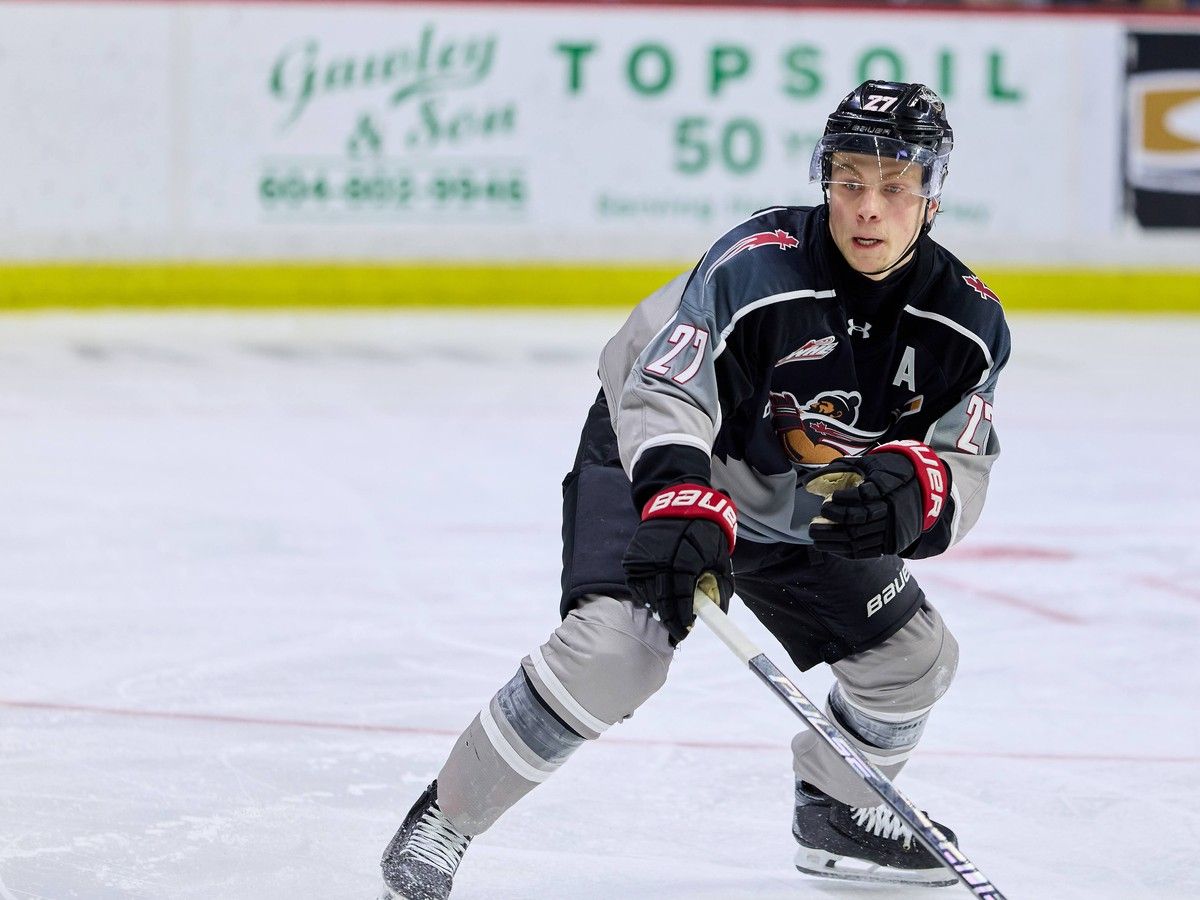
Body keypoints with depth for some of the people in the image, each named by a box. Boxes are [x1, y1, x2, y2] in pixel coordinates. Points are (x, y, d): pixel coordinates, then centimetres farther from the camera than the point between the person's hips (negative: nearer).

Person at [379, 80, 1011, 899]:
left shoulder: (966, 322, -16)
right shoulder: (755, 268, -32)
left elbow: (964, 471, -16)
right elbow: (663, 395, -36)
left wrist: (912, 487, -39)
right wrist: (682, 507, -52)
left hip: (808, 508, 6)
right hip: (653, 461, -6)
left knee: (914, 657, 5)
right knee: (614, 647, -28)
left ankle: (835, 815, 34)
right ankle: (444, 818, -15)